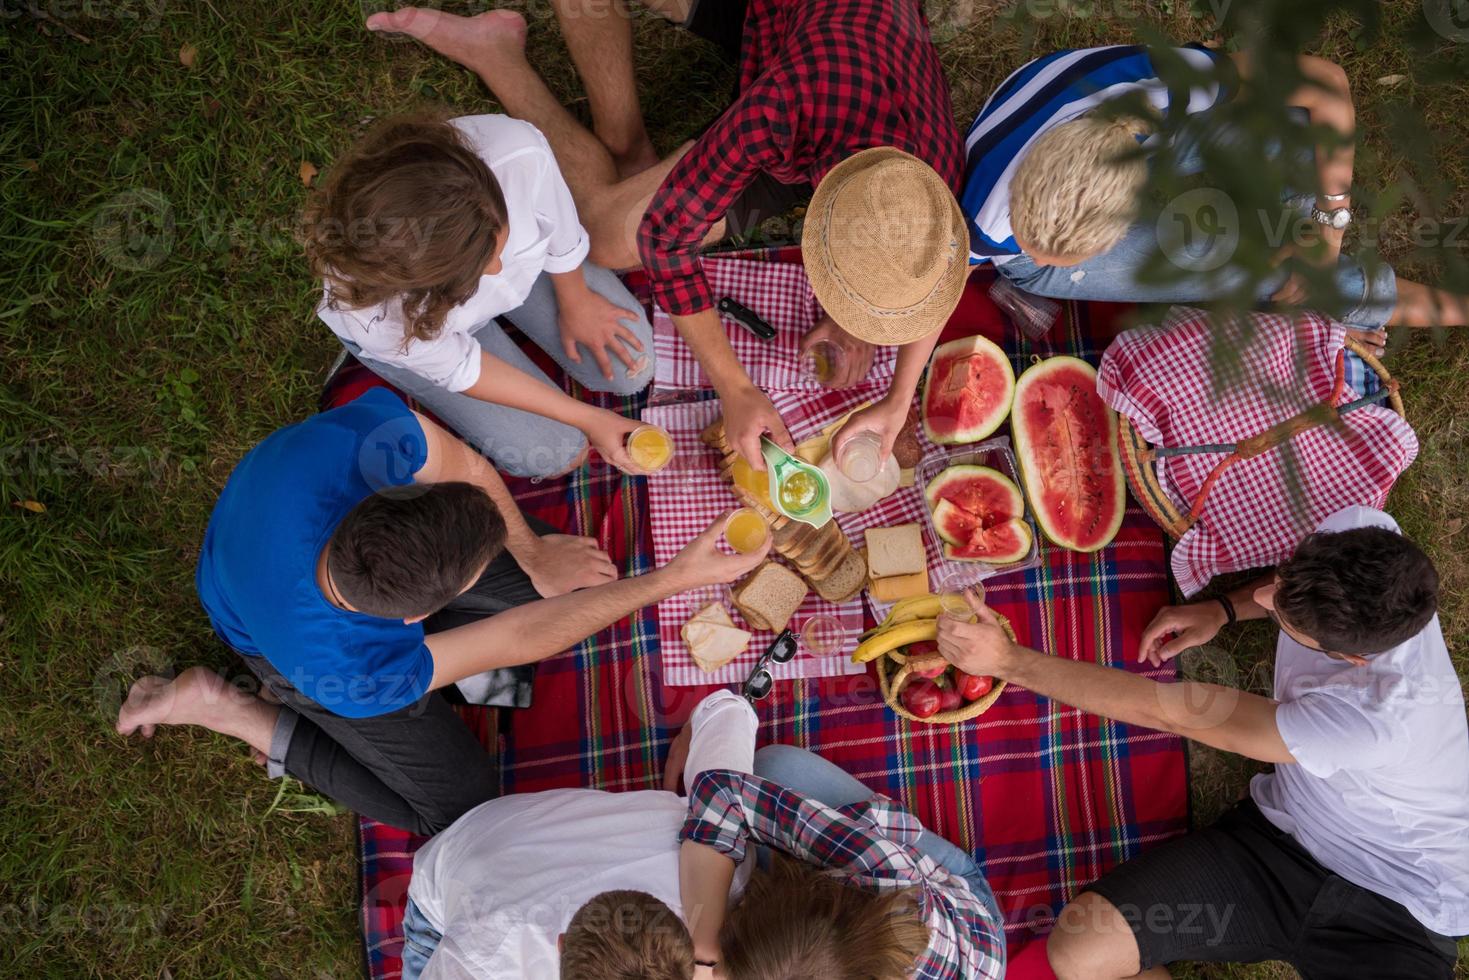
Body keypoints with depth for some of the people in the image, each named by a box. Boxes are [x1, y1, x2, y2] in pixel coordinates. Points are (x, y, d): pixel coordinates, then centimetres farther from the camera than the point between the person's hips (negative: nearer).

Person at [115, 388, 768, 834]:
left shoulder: (366, 432, -44)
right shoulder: (349, 677, -44)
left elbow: (467, 469, -20)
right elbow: (519, 640, -31)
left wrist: (532, 554, -4)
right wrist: (671, 578, -28)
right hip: (277, 642, -4)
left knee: (569, 580, -4)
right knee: (459, 803, 4)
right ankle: (233, 711, 7)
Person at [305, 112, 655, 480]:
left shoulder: (520, 154, -44)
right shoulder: (372, 315, -45)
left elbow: (561, 230, -19)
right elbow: (459, 369, -24)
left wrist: (575, 300, 1)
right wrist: (586, 418, -18)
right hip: (417, 335, -2)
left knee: (632, 367, 6)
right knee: (553, 453, 2)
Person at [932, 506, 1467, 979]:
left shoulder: (1380, 715, -36)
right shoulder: (1359, 529, -18)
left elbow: (1167, 709, -29)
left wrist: (1008, 660, -25)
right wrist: (1223, 609, -5)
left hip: (1395, 910, -5)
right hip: (1280, 828, 6)